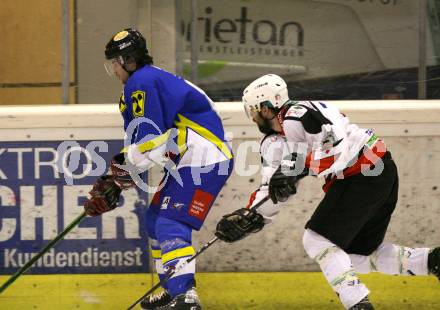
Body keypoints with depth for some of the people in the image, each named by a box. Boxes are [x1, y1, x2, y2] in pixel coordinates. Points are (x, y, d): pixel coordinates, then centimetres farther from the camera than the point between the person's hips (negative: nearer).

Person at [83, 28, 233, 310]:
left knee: (171, 225, -18)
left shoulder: (142, 83, -12)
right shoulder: (153, 80, 21)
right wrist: (117, 182, 18)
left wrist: (122, 168, -7)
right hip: (188, 163, 11)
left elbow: (149, 141, -20)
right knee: (156, 220, 17)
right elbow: (141, 144, 24)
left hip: (203, 163, -11)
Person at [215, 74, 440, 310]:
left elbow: (341, 146, -25)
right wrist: (250, 217, 6)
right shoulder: (274, 142, 15)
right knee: (359, 253, 15)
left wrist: (297, 168, -27)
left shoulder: (297, 116, -16)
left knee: (317, 240, -7)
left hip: (363, 176, -10)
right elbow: (271, 189, 18)